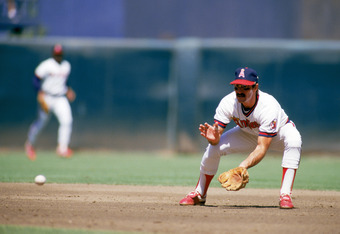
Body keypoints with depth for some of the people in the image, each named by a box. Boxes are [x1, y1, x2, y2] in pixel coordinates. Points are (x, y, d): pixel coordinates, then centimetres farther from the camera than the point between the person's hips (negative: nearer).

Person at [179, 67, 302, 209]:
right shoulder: (228, 102, -28)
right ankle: (199, 195, 6)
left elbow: (262, 148, -42)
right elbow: (216, 137, -25)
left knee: (293, 140, -38)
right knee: (213, 147, -17)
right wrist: (213, 138, -50)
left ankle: (285, 196, -37)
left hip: (280, 131, -3)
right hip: (249, 133, 4)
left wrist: (244, 165, -59)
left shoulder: (269, 106, -40)